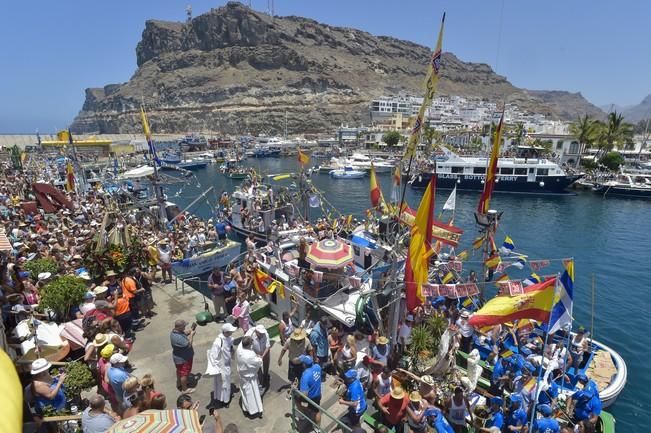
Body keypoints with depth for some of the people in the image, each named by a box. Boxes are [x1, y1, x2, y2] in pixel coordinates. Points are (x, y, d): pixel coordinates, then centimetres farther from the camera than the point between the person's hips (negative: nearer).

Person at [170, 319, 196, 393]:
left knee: (179, 371, 30)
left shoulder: (175, 331, -12)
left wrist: (189, 331, -13)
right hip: (183, 359, -9)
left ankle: (179, 384, 51)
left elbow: (184, 333, 5)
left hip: (178, 357, 9)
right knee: (184, 374, 12)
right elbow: (188, 345, -31)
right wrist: (191, 335, -22)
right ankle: (184, 389, 31)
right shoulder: (178, 338, -40)